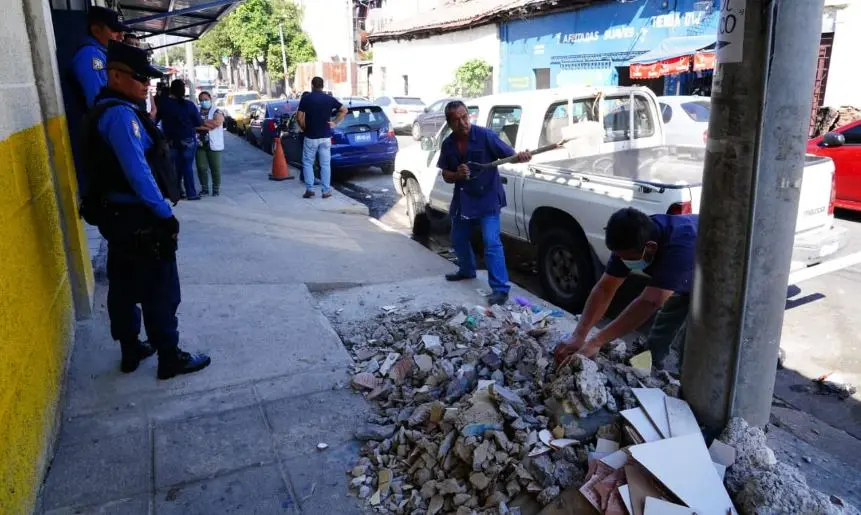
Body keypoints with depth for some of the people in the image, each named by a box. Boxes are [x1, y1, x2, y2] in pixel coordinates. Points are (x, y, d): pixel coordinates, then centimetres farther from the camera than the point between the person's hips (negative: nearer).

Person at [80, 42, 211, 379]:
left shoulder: (108, 111, 14)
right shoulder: (121, 114, -18)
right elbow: (137, 171, -26)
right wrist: (165, 213, -21)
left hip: (118, 215, 10)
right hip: (138, 218, -10)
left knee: (124, 286, 17)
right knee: (160, 291, -1)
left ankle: (130, 351, 30)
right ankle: (170, 359, 10)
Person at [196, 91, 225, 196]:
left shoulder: (217, 112, 1)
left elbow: (217, 122, -17)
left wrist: (201, 122, -9)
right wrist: (209, 124, -11)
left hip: (213, 145, -3)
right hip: (199, 144, 4)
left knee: (215, 168, -1)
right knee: (201, 168, 0)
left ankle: (216, 189, 11)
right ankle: (204, 188, 12)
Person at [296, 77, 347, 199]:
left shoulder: (306, 98, -6)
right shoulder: (330, 99, 2)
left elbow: (299, 117, -10)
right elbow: (344, 110, 7)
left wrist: (303, 127, 6)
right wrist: (334, 122, 7)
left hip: (310, 137, -2)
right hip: (325, 136, 2)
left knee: (307, 163, 10)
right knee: (325, 164, 7)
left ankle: (309, 189, 2)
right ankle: (326, 191, 6)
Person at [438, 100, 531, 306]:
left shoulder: (485, 135, -17)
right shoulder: (447, 144, -3)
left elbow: (509, 155, -19)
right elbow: (446, 175, 2)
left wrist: (520, 156, -42)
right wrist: (457, 174, -20)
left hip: (488, 198, -6)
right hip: (462, 199, 6)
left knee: (491, 242, -15)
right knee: (458, 238, 21)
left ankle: (501, 289, -10)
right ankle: (467, 270, 47)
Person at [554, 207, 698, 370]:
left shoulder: (680, 245, -46)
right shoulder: (630, 243, -26)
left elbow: (649, 303, -50)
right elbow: (604, 289, -26)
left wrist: (596, 342, -52)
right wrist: (578, 336, -37)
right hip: (686, 282, 5)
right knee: (656, 344, 7)